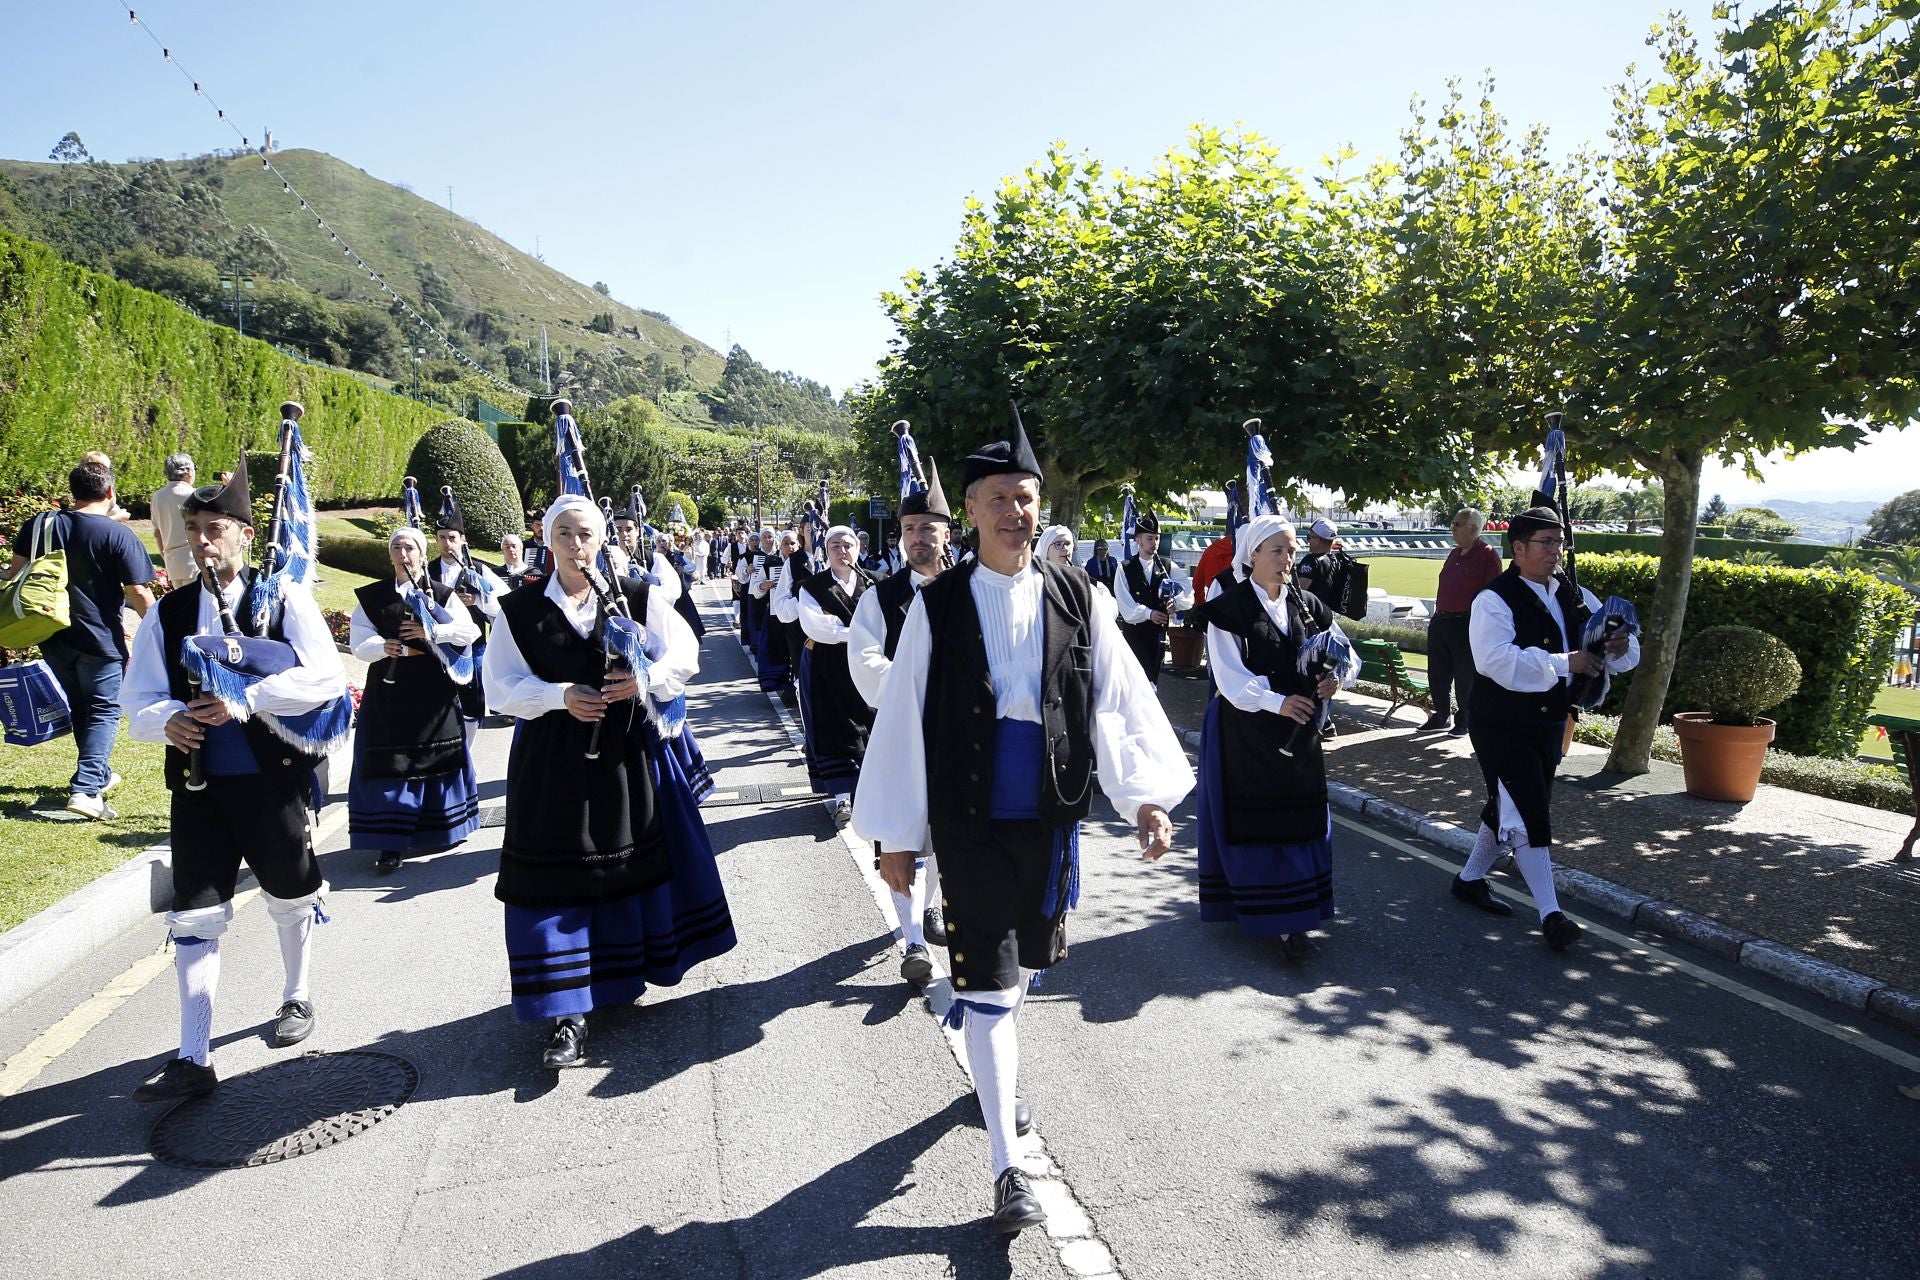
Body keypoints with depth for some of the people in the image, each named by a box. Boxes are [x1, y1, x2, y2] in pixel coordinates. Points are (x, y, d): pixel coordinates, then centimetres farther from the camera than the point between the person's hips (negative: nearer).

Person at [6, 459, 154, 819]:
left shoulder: (40, 525, 2)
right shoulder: (118, 534, -13)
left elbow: (14, 572, 7)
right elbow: (138, 593, -14)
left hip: (53, 638, 6)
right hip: (100, 640, -5)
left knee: (80, 708, 21)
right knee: (104, 711, 1)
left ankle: (99, 774, 34)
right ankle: (85, 789, -12)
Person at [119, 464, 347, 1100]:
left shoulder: (284, 598, -4)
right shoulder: (167, 613, 7)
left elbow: (324, 676, -16)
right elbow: (139, 700, 8)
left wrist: (244, 703, -25)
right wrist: (169, 719, -15)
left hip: (273, 780, -2)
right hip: (196, 784, 3)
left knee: (290, 899, 14)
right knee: (195, 916, 3)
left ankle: (296, 998, 39)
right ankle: (194, 1058, 11)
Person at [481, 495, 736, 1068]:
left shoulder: (635, 597, 2)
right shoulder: (520, 610, 0)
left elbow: (685, 654, 1)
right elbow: (500, 686, -3)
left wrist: (646, 679, -18)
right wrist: (560, 696, -19)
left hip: (628, 754, 1)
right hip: (553, 761, -1)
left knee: (632, 864, 9)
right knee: (558, 880, -2)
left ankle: (625, 971, 31)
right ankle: (568, 1015, 4)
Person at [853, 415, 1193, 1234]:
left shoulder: (1076, 598, -1)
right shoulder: (937, 606, -7)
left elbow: (1118, 697, -3)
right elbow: (902, 719, -4)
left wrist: (1146, 795, -13)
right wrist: (896, 835, -3)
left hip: (1051, 814, 3)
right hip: (969, 820, -3)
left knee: (1026, 959, 19)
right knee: (986, 983, -1)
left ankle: (996, 1068, 50)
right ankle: (1006, 1170, 6)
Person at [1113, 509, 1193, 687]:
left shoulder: (1168, 566, 6)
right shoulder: (1125, 569, -1)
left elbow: (1189, 593, -5)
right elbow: (1125, 604, -10)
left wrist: (1175, 602, -26)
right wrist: (1149, 614, -25)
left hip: (1159, 630, 3)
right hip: (1134, 630, -3)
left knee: (1153, 676, 8)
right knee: (1144, 677, -12)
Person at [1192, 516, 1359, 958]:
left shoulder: (1307, 606, 8)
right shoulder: (1228, 609, -8)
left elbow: (1349, 655, 10)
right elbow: (1230, 677, -17)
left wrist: (1338, 676, -13)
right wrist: (1276, 702, -31)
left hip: (1297, 731, 4)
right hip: (1244, 731, -4)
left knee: (1299, 820, 4)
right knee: (1248, 822, 3)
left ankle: (1291, 921, 11)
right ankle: (1246, 908, 16)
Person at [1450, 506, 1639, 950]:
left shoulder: (1576, 597, 7)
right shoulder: (1495, 599, -16)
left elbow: (1626, 654, 9)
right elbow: (1497, 660, -31)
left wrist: (1620, 647, -16)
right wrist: (1564, 663, -30)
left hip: (1550, 724, 8)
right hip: (1502, 726, -8)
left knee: (1509, 809, 18)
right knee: (1528, 816, -8)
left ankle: (1470, 879, 36)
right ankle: (1551, 915, -1)